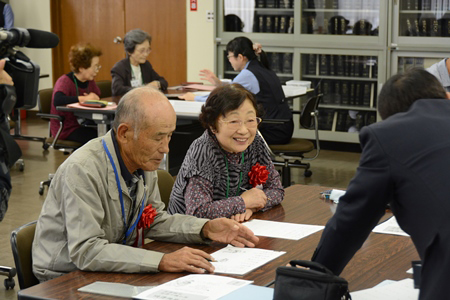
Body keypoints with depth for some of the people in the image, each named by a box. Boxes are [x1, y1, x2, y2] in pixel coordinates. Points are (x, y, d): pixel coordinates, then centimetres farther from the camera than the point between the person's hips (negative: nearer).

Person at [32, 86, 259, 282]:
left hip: (117, 270, 7)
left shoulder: (144, 160, 0)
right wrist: (162, 261, -35)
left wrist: (206, 228, -2)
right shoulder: (83, 170, -25)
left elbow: (154, 221, 13)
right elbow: (86, 252, -31)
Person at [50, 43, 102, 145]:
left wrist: (93, 99, -14)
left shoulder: (90, 82, 9)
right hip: (66, 129, -7)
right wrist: (84, 98, -26)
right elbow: (57, 101, -33)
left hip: (82, 125, 7)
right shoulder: (65, 81, -15)